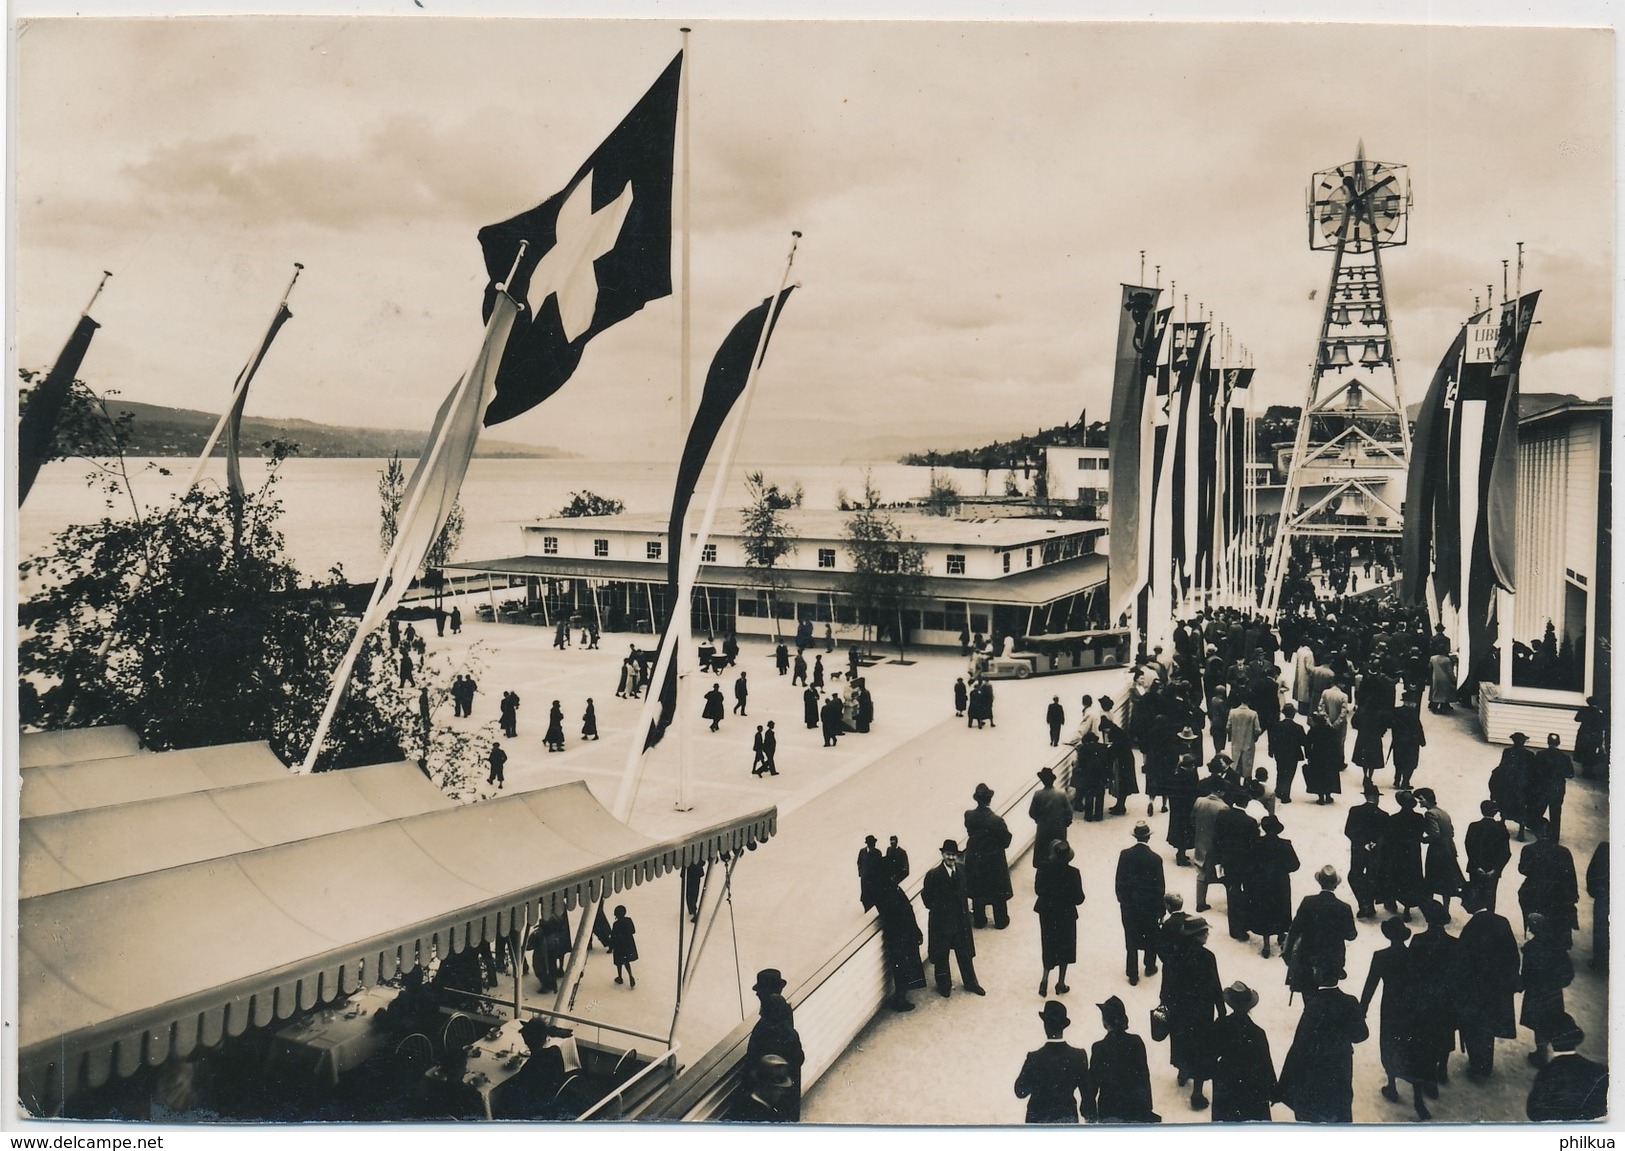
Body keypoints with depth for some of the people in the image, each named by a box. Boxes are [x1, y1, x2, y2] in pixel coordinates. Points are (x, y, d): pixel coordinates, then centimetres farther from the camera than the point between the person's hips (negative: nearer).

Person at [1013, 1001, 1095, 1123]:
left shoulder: (1034, 1058, -14)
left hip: (1039, 1119, -2)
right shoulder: (1079, 1056, -6)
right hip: (1068, 1118, 3)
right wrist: (1091, 1120, 13)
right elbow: (1088, 1093, 2)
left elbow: (1021, 1092, -6)